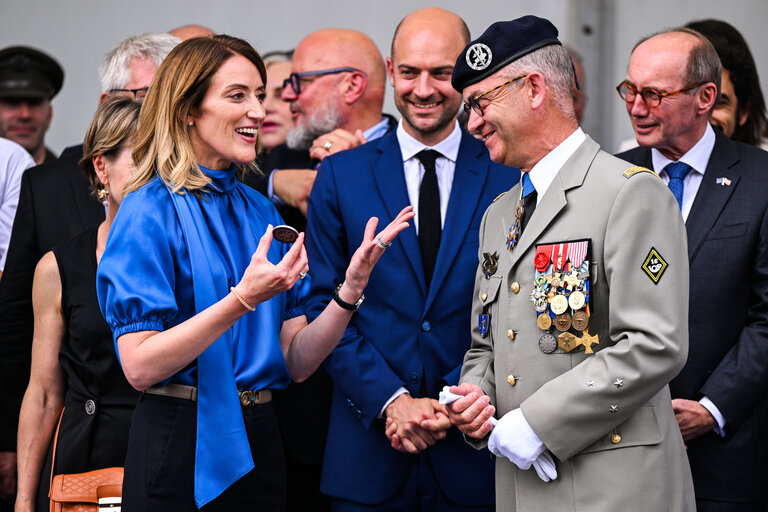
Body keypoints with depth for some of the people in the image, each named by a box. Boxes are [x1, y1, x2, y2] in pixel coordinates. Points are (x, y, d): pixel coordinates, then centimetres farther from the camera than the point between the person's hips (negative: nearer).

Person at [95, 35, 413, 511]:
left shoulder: (261, 213, 10)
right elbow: (140, 367, -18)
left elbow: (296, 362, 5)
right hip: (182, 449, -6)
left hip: (259, 447, 6)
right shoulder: (151, 212, -9)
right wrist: (243, 300, -26)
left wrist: (351, 288, -10)